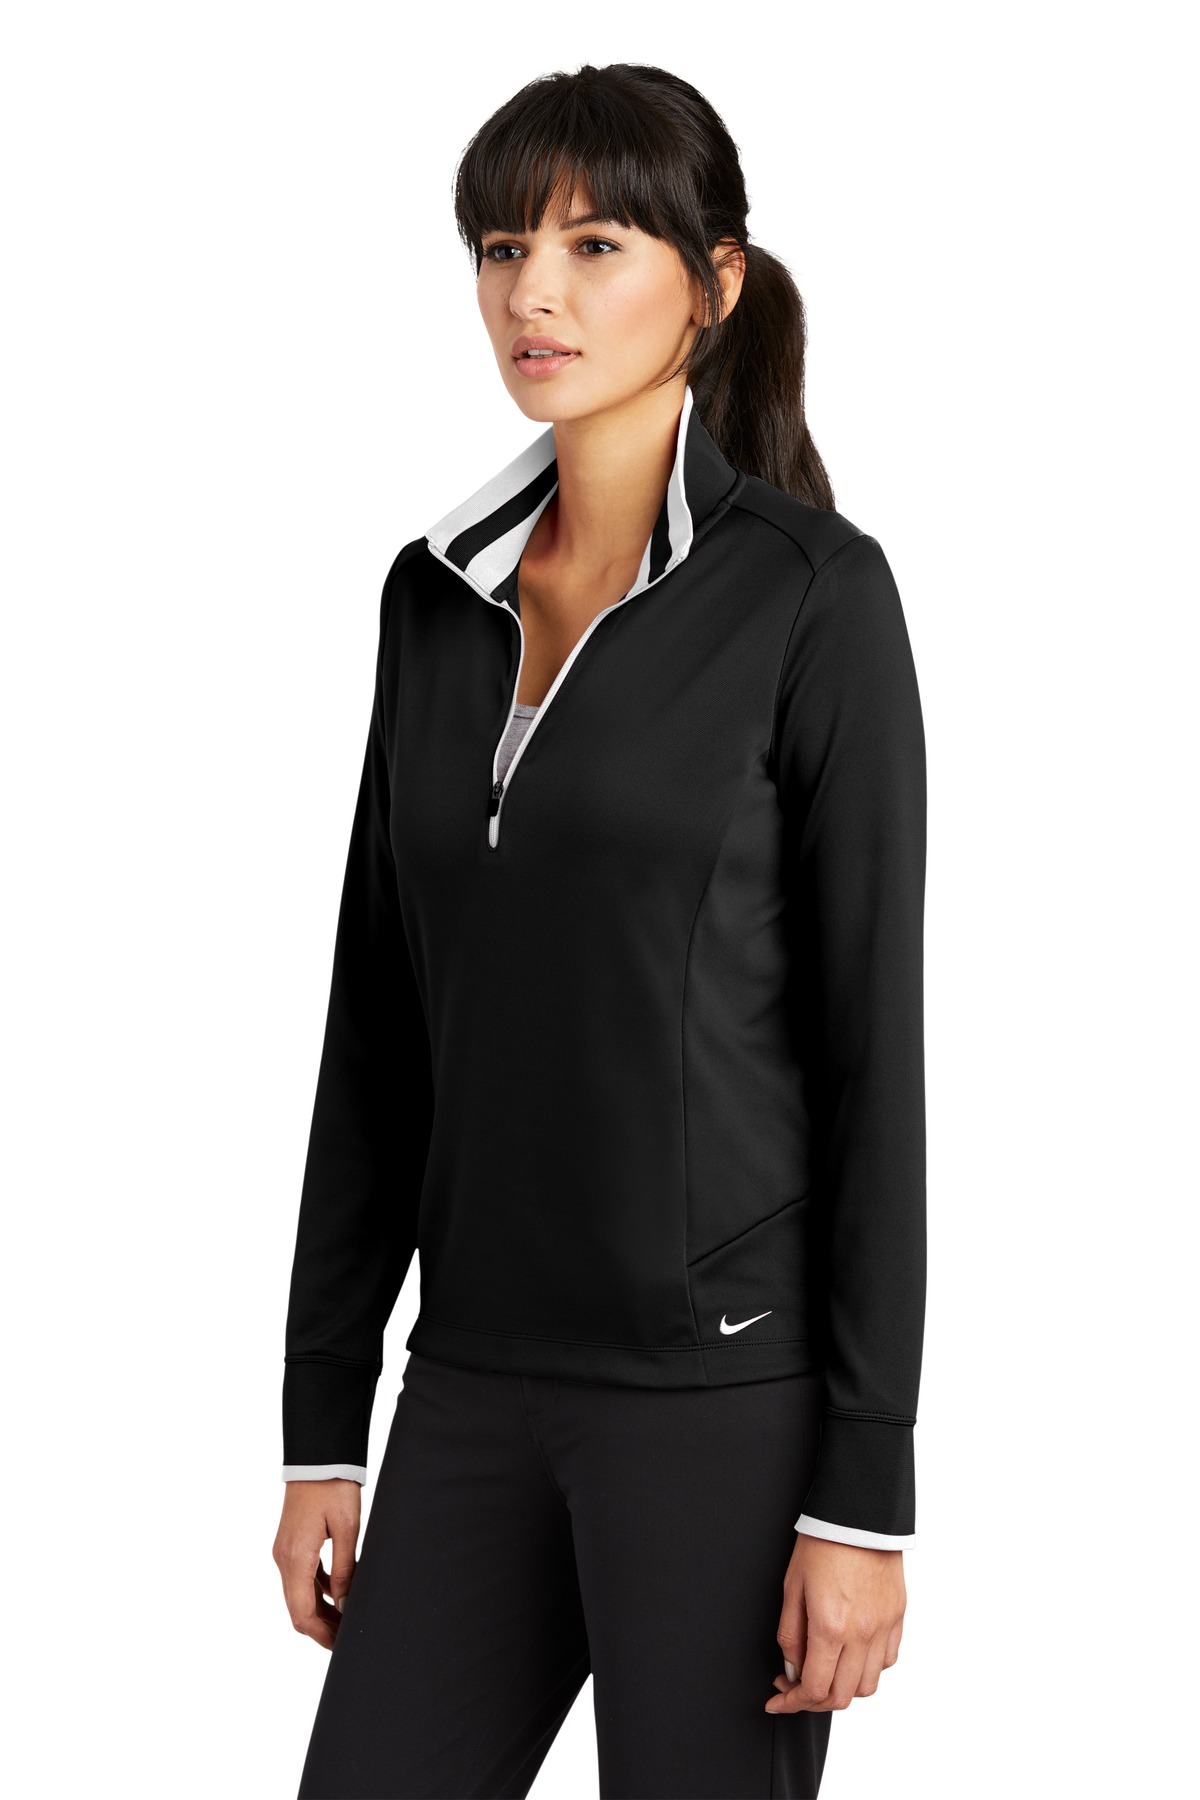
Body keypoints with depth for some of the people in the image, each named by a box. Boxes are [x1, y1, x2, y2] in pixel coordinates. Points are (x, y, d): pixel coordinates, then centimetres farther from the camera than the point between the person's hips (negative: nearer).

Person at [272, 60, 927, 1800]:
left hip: (725, 1377, -6)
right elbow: (381, 1021, 11)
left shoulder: (810, 593, -9)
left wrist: (865, 1493, -13)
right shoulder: (442, 591, 9)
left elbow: (872, 1044, -11)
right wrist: (323, 1422, 10)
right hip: (482, 1386, 6)